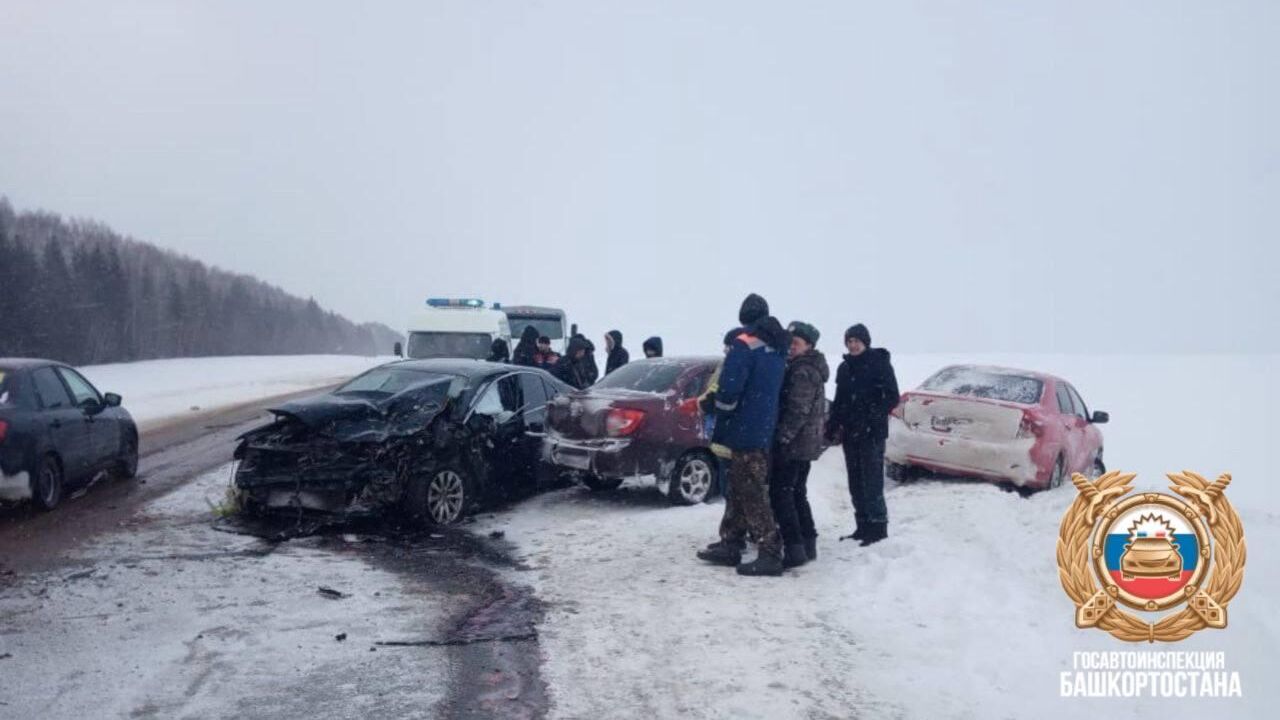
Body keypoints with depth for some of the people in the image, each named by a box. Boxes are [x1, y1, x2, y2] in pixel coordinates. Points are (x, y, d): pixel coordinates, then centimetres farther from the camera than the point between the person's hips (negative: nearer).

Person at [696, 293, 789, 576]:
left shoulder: (744, 345, -15)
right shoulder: (778, 348, 11)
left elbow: (729, 390, -21)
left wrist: (720, 428, -8)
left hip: (745, 431, -9)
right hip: (765, 432, 9)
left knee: (751, 494, -5)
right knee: (740, 489, 16)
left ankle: (770, 554, -5)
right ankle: (731, 544, 23)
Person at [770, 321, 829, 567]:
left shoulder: (803, 372, -16)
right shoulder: (812, 369, 17)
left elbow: (797, 411, -22)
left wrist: (781, 437, -21)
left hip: (793, 444, -10)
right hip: (807, 444, 10)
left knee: (780, 494, -8)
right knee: (797, 493, 17)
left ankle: (794, 548, -11)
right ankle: (808, 544, 21)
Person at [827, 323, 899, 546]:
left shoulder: (879, 363, -4)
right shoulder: (844, 367, 13)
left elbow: (892, 398, -8)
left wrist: (874, 417, -19)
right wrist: (833, 427, 9)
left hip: (872, 433, -6)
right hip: (850, 433, 6)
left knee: (872, 480, -8)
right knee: (855, 482, 9)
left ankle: (878, 526, -1)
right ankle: (862, 526, 16)